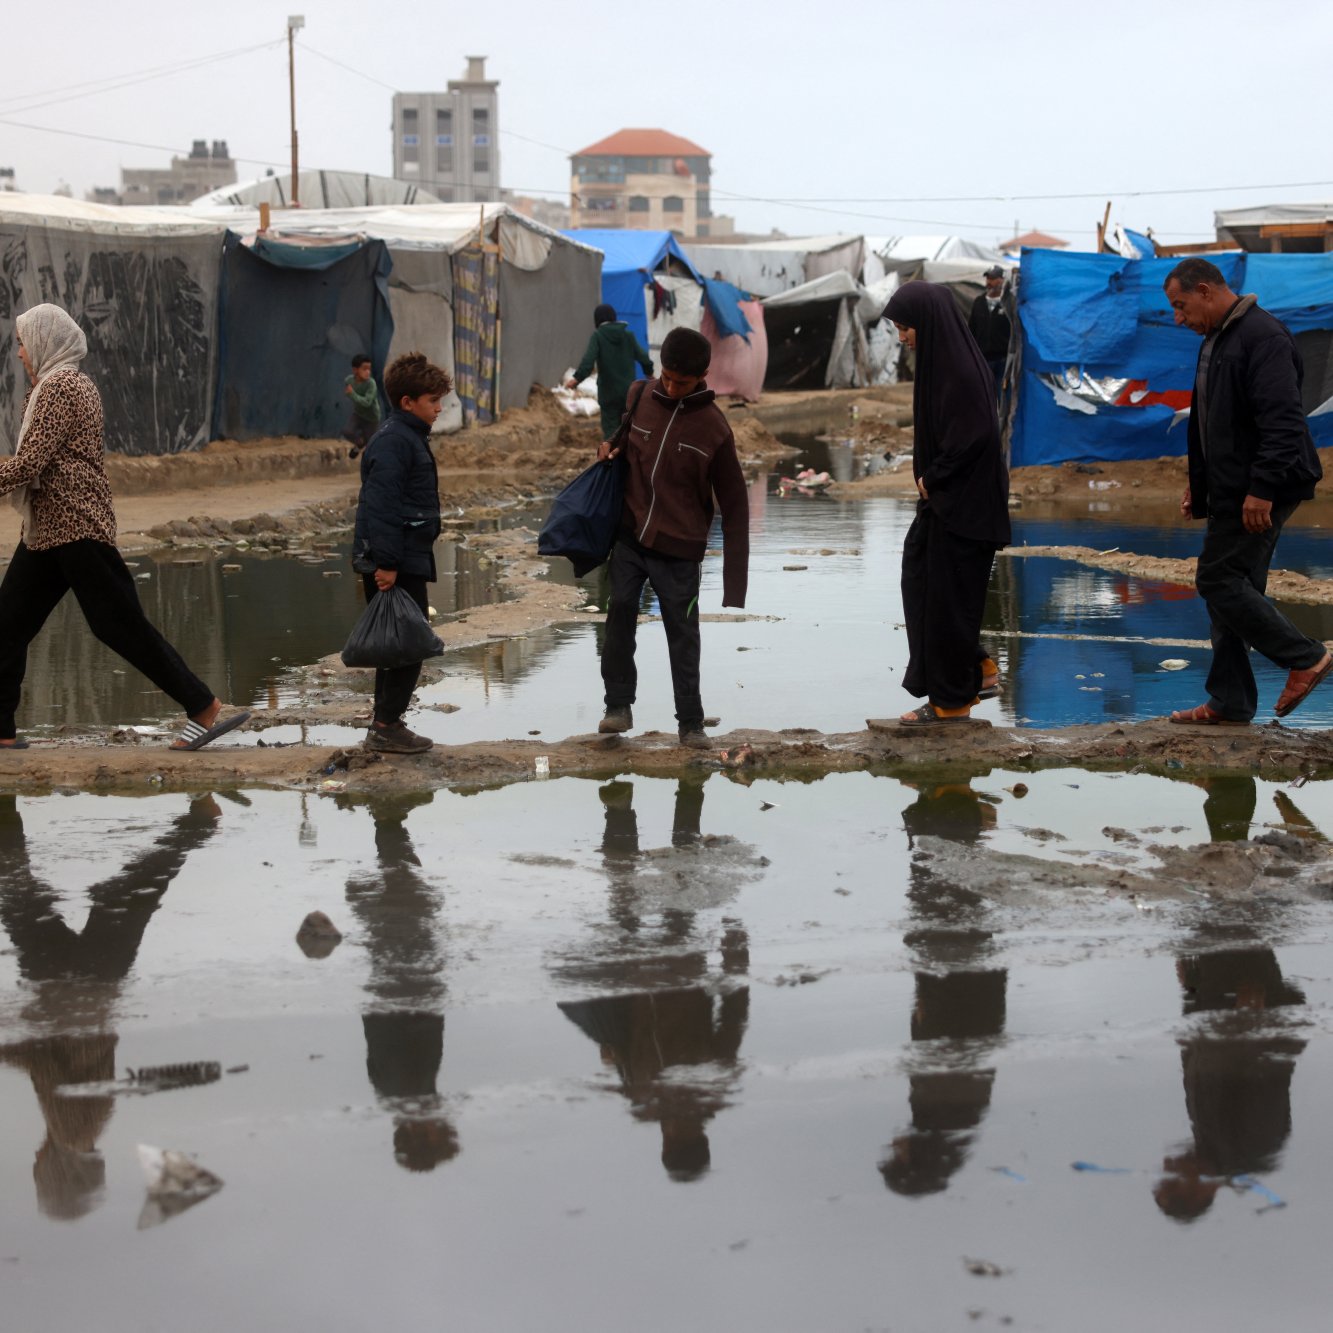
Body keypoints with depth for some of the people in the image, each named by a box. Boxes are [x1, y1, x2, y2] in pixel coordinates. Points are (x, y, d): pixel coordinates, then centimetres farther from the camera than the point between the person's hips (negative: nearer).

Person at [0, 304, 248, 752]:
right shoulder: (69, 384, 17)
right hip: (47, 530, 10)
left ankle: (204, 707, -2)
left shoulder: (59, 387, -14)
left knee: (119, 623, -7)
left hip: (77, 529, -10)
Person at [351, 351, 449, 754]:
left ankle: (385, 723, 19)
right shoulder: (394, 441, -16)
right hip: (395, 564, -10)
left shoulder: (410, 437, 17)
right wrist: (386, 563, -25)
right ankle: (386, 726, -4)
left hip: (406, 560, 10)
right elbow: (381, 504, -23)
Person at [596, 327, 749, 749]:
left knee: (683, 636, 2)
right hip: (629, 536, 3)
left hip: (679, 550, -3)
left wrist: (735, 581, -9)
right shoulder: (642, 396, 0)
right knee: (620, 611, -10)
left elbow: (734, 506, -5)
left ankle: (690, 723, 13)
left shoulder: (713, 428, -9)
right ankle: (618, 705, 3)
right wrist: (609, 444, -2)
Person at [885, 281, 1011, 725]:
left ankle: (952, 701, 10)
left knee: (948, 593, -1)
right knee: (920, 581, 15)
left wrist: (932, 478, -15)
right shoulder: (944, 358, 10)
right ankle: (979, 671, 21)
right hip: (944, 496, 10)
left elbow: (975, 435, -26)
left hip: (962, 501, -10)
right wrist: (930, 478, 7)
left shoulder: (958, 368, -20)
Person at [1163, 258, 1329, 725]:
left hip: (1260, 494, -10)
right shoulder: (1216, 340, 17)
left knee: (1218, 580, -10)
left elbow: (1282, 421, -24)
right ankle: (1230, 704, 14)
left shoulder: (1262, 337, -17)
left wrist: (1262, 489, -27)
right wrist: (1198, 482, 22)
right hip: (1233, 492, 10)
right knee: (1230, 585, 10)